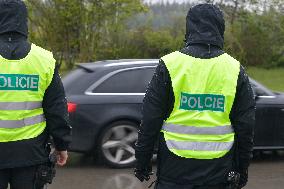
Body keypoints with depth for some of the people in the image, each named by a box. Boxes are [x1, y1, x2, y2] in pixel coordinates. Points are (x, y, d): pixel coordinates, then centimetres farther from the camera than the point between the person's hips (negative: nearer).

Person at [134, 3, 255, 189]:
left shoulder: (169, 65, -4)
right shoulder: (235, 70, 2)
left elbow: (150, 120, -2)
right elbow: (246, 126, 5)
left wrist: (143, 161, 7)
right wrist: (242, 168, 15)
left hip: (174, 169, -1)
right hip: (218, 172, 2)